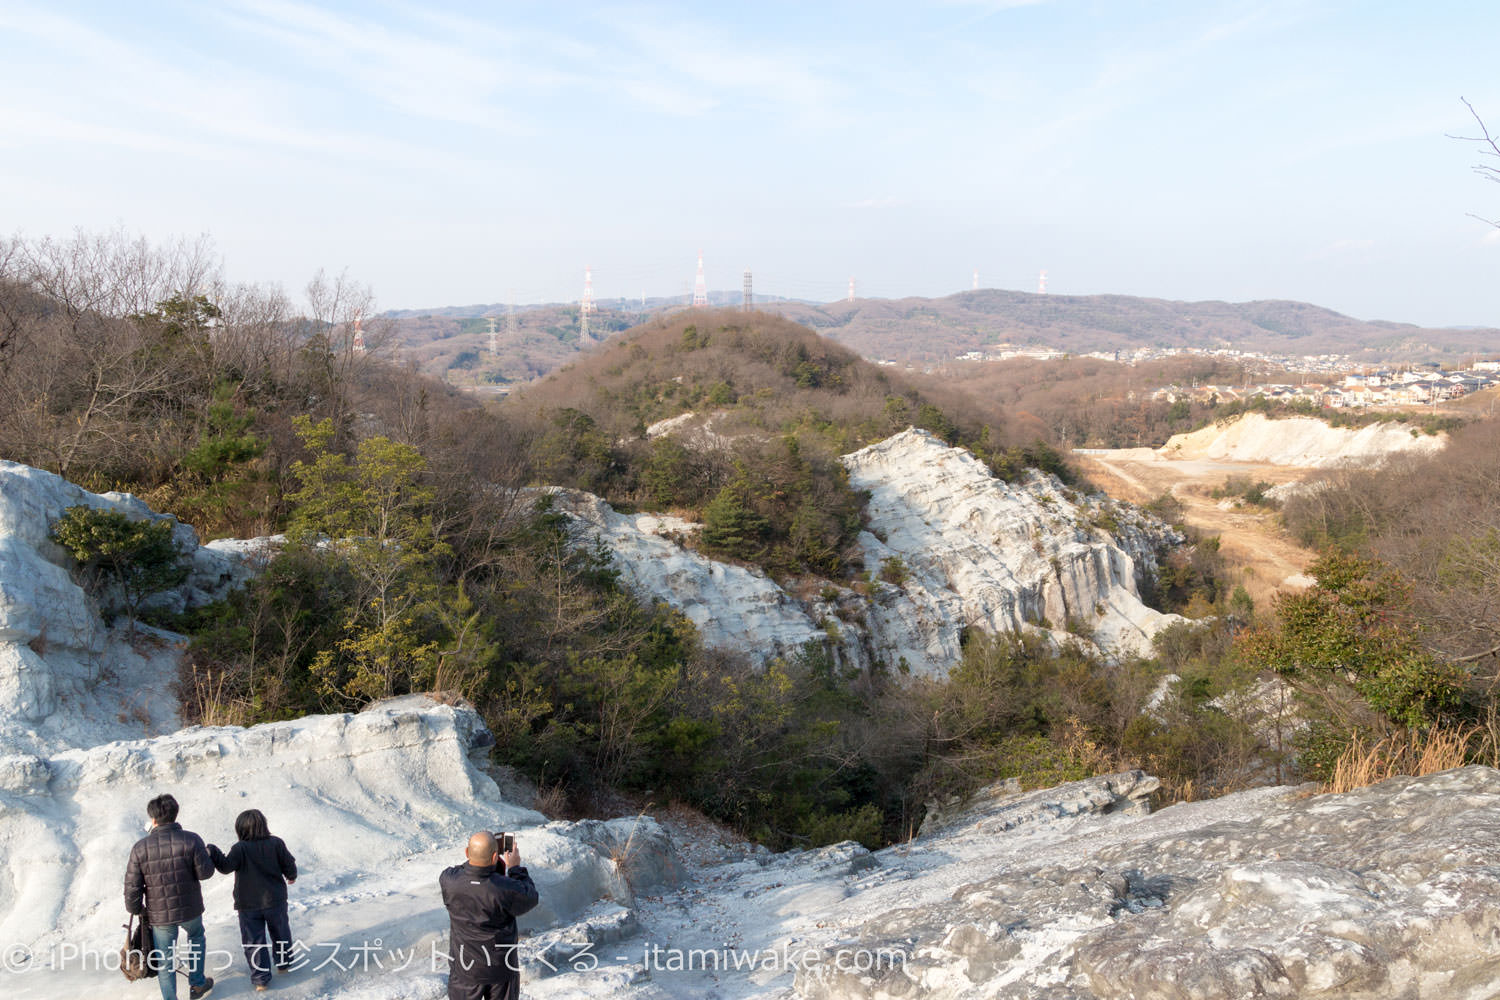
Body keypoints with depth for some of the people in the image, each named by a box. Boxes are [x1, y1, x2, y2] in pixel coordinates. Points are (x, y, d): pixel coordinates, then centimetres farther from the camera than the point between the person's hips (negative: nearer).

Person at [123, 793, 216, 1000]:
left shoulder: (140, 848, -12)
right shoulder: (191, 840, -16)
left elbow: (132, 885, -9)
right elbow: (205, 872, -12)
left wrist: (136, 909, 6)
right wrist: (206, 855, 7)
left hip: (159, 915, 0)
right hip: (190, 909, 1)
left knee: (165, 960, 14)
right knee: (196, 936, 30)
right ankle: (197, 983, 36)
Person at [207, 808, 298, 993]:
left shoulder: (240, 849, -17)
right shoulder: (276, 844, -8)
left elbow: (225, 866, -21)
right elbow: (289, 865, -1)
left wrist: (212, 852, -20)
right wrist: (291, 876, 19)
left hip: (249, 905, -2)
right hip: (275, 901, 2)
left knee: (254, 941, 7)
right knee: (280, 933, 23)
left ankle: (261, 979, 8)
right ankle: (283, 963, 40)